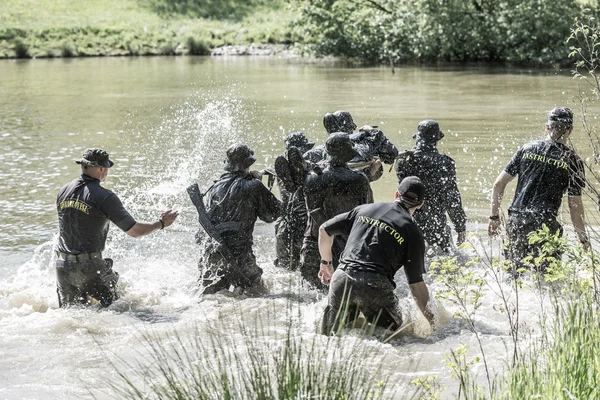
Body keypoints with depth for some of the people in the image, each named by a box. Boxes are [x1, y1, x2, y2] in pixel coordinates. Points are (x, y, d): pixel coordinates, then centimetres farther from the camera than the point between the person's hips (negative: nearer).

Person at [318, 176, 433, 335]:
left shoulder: (364, 209, 18)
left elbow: (324, 230, 26)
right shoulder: (413, 232, 7)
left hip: (341, 280, 3)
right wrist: (430, 317, 16)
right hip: (376, 287, -3)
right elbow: (416, 283, 5)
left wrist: (326, 262, 41)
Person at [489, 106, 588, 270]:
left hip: (515, 221, 3)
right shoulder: (572, 160, 1)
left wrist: (494, 217, 16)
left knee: (514, 271, 14)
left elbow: (498, 184, 8)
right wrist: (583, 240, 11)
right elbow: (575, 206, 1)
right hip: (544, 225, -3)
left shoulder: (527, 148, 10)